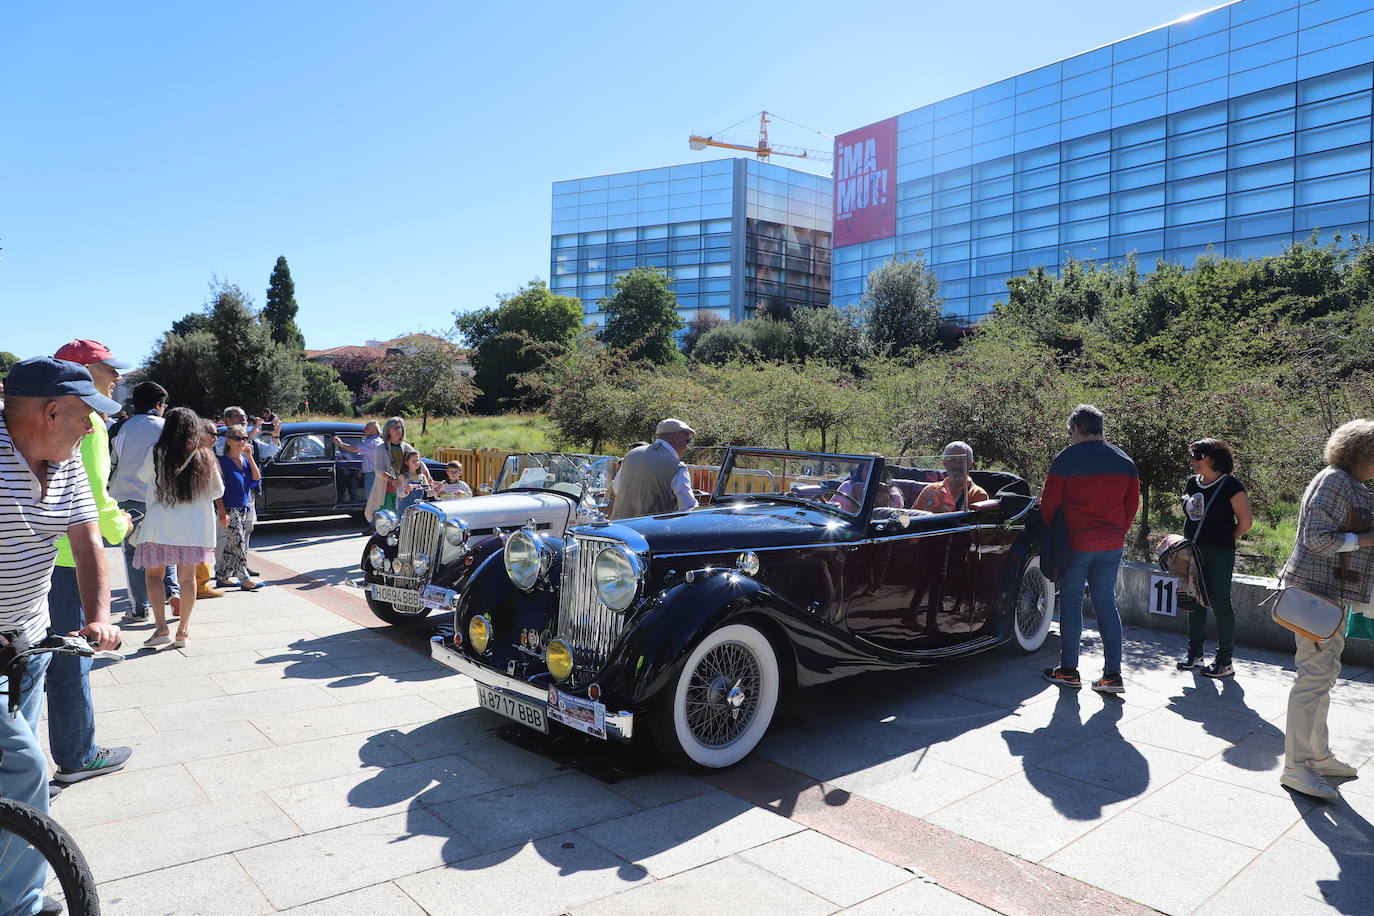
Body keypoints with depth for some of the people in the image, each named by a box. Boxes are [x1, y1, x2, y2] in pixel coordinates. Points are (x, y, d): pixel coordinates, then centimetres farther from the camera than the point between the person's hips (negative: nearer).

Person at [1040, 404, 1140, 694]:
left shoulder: (1067, 458, -9)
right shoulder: (1124, 461, 7)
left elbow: (1049, 502, -7)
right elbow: (1132, 504, 12)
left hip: (1075, 544, -5)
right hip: (1112, 545, 5)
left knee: (1071, 603, 6)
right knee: (1107, 604, 10)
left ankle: (1068, 670, 11)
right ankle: (1113, 674, 8)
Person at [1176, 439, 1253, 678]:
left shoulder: (1231, 486, -9)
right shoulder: (1193, 483, 10)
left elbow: (1246, 520, -6)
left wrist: (1226, 540, 4)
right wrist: (1188, 542, 13)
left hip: (1219, 554, -7)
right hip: (1192, 551, 7)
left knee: (1220, 604, -1)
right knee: (1195, 602, 12)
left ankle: (1225, 661, 9)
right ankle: (1195, 654, 22)